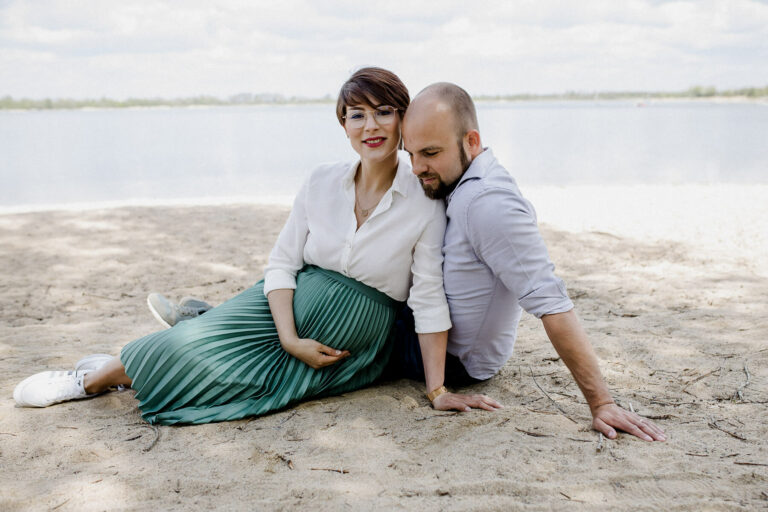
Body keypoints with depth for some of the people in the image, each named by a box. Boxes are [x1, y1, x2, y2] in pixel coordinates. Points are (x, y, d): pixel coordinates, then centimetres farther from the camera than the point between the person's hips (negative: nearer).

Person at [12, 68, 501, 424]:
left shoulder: (425, 202, -12)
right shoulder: (322, 182, -4)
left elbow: (429, 299, -11)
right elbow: (282, 262, -2)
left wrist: (437, 390, -13)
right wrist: (290, 339, -15)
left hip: (351, 337, -2)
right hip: (292, 303, 3)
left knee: (234, 372, -19)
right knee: (196, 342, -18)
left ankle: (115, 374, 7)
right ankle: (96, 375, 10)